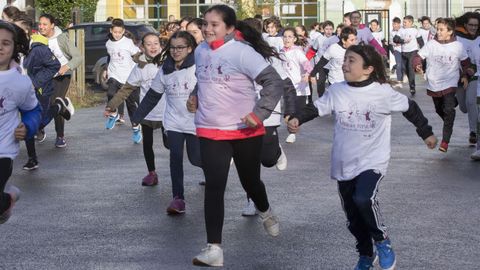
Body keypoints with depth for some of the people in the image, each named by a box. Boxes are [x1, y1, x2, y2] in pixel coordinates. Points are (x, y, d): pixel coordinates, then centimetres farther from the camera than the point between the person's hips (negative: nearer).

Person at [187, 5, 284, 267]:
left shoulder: (242, 52, -16)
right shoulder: (200, 51, 3)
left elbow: (274, 82, -18)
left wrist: (259, 114, -24)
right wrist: (195, 97, 4)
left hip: (245, 131, -3)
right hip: (210, 131, 4)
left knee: (250, 181, 16)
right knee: (214, 187, -7)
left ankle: (265, 212, 50)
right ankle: (214, 248, -8)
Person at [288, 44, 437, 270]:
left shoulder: (383, 92, -11)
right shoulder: (336, 91, -3)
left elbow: (410, 108, 1)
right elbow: (316, 108, -2)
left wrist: (426, 133, 10)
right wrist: (297, 119, -22)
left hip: (372, 161, -4)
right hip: (344, 164, 4)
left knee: (364, 199, -29)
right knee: (353, 217, 13)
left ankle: (382, 240, -2)